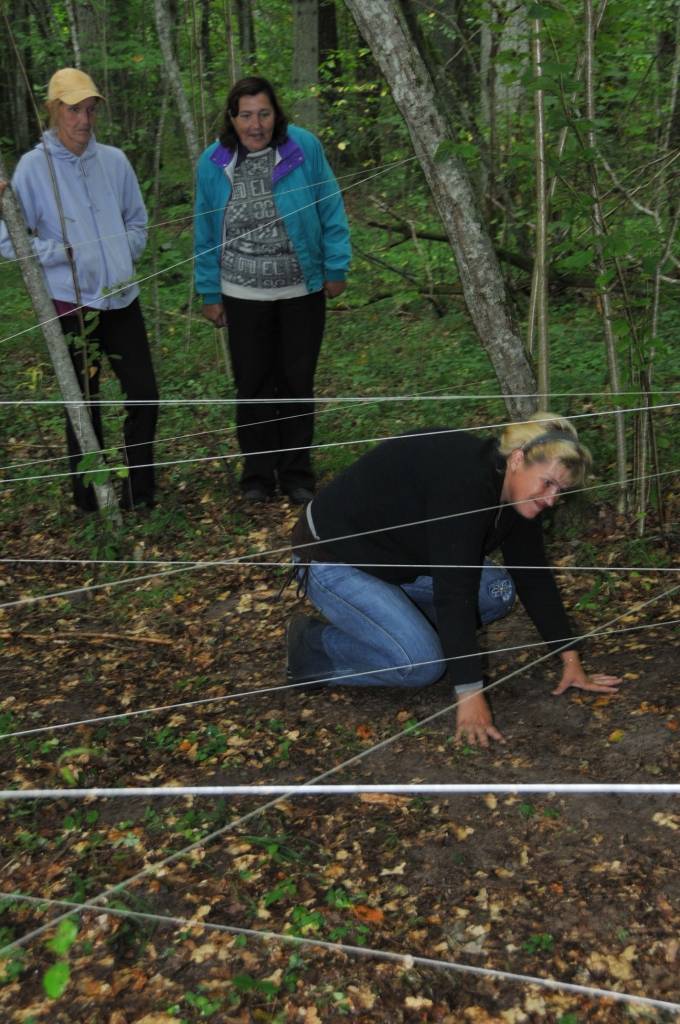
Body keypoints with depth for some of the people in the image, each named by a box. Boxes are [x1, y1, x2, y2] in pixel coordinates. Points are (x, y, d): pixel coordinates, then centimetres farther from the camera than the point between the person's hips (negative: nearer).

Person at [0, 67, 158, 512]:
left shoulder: (114, 160, 5)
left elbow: (137, 222, 17)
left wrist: (123, 258, 1)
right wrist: (64, 254, -12)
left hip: (122, 298, 4)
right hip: (71, 304, -3)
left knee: (145, 396, 3)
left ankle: (139, 496, 20)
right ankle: (91, 502, 21)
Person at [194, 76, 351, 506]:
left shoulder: (305, 147, -9)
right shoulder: (214, 163, -2)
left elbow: (331, 211, -2)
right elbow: (206, 234, 4)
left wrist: (336, 268, -5)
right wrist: (210, 294, 5)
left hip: (303, 292, -1)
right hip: (243, 296, 1)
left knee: (298, 383, 9)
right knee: (253, 386, 8)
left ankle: (296, 472, 22)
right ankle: (259, 471, 22)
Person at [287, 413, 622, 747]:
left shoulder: (516, 492, -4)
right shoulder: (465, 480, -32)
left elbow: (535, 577, 3)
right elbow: (453, 591, -34)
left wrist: (570, 659, 2)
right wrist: (470, 694, -33)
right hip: (333, 558, -9)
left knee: (497, 591, -3)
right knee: (422, 664, -22)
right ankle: (312, 644, -1)